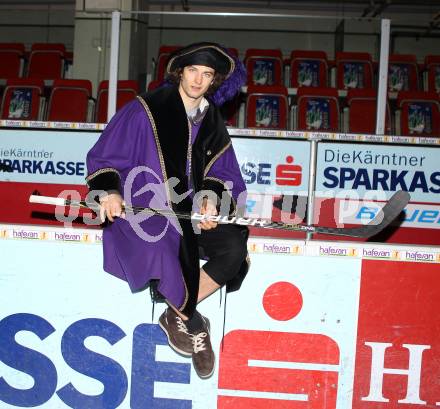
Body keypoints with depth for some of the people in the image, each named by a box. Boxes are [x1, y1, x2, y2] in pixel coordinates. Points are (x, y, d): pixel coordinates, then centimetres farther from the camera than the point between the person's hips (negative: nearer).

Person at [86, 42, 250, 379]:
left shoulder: (212, 120, 9)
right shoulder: (146, 110, -7)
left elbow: (218, 170, 15)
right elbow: (103, 158, -4)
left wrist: (211, 197, -6)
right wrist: (110, 190, -22)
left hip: (193, 208, 5)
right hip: (144, 207, -5)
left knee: (234, 247, -21)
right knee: (166, 252, -34)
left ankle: (177, 316, -1)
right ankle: (192, 324, -3)